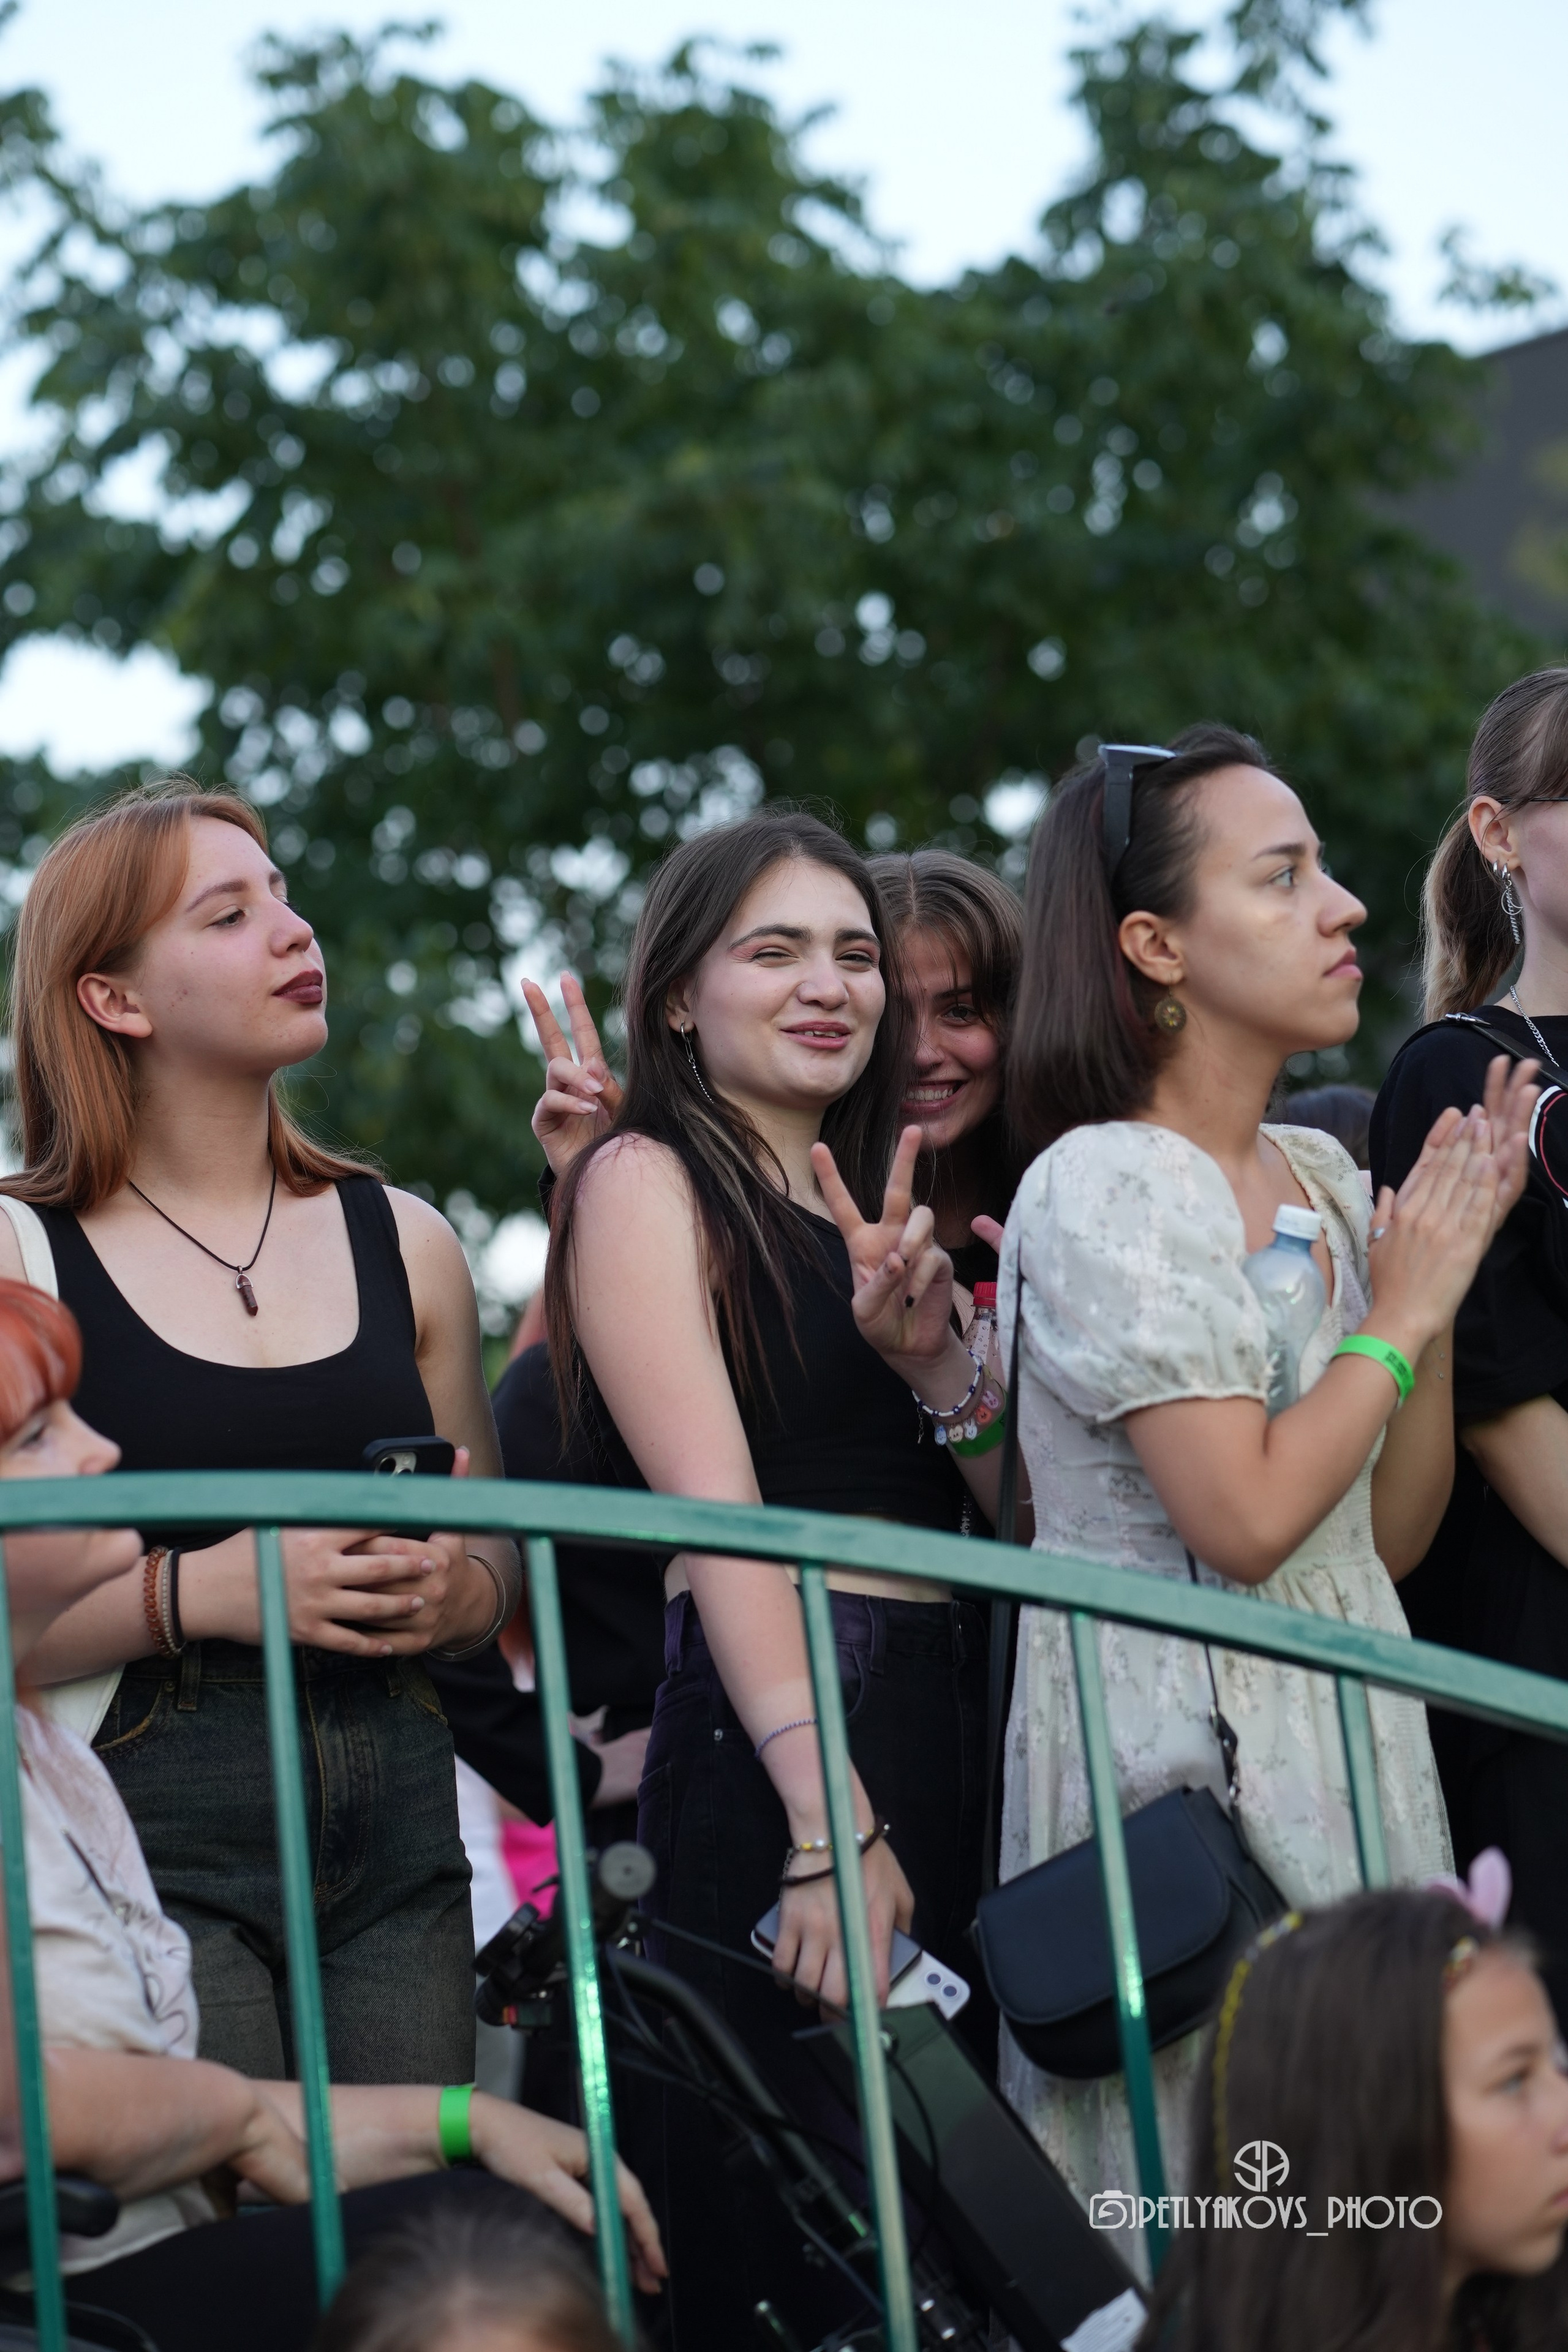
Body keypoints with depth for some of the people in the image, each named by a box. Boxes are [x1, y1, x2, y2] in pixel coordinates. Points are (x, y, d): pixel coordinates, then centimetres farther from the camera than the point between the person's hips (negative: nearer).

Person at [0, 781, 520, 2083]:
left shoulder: (404, 1243, 13)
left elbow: (497, 1549, 21)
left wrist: (456, 1594, -1)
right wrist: (201, 1590, -17)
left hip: (399, 1827, 4)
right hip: (151, 1839, -4)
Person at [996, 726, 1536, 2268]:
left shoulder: (1323, 1178, 11)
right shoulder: (1103, 1186, -12)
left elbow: (1390, 1541, 12)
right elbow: (1244, 1519, -20)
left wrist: (1441, 1286, 3)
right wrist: (1404, 1311, -9)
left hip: (1345, 1735, 8)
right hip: (1179, 1736, -8)